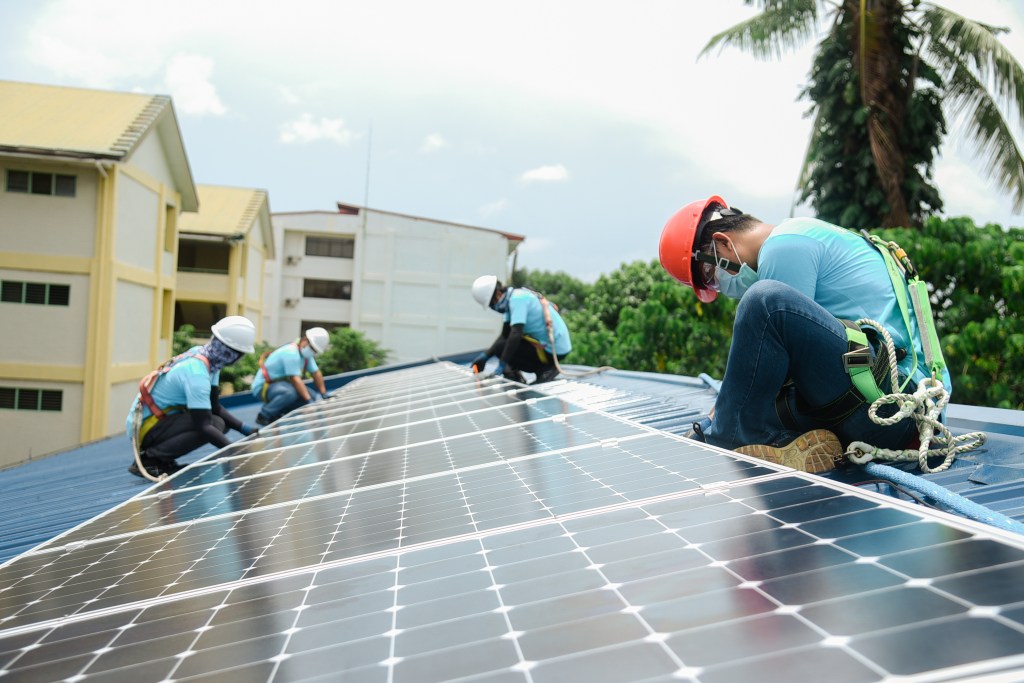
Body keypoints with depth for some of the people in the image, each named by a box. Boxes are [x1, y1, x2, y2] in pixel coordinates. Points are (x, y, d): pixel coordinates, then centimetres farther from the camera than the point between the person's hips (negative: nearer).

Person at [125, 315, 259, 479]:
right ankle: (148, 459, -14)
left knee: (220, 422, 1)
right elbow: (203, 426, -29)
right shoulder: (196, 372, -27)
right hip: (146, 429, -10)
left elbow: (215, 407, 6)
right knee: (215, 424, -24)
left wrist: (245, 429, -4)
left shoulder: (200, 354, 1)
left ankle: (163, 460, 5)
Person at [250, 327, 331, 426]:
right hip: (264, 387, -10)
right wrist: (309, 400, -35)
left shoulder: (305, 353, 5)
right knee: (291, 392, -38)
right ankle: (264, 416, -17)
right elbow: (295, 379, -31)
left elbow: (316, 373, 8)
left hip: (281, 384, 10)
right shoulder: (291, 353, -25)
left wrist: (323, 394, 1)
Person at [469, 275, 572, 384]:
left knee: (501, 348, -10)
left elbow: (516, 334, -28)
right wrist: (485, 356, 2)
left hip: (554, 351, -10)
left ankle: (546, 369, -6)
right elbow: (504, 335, 11)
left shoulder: (517, 298, -18)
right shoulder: (512, 297, 11)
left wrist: (502, 364, -26)